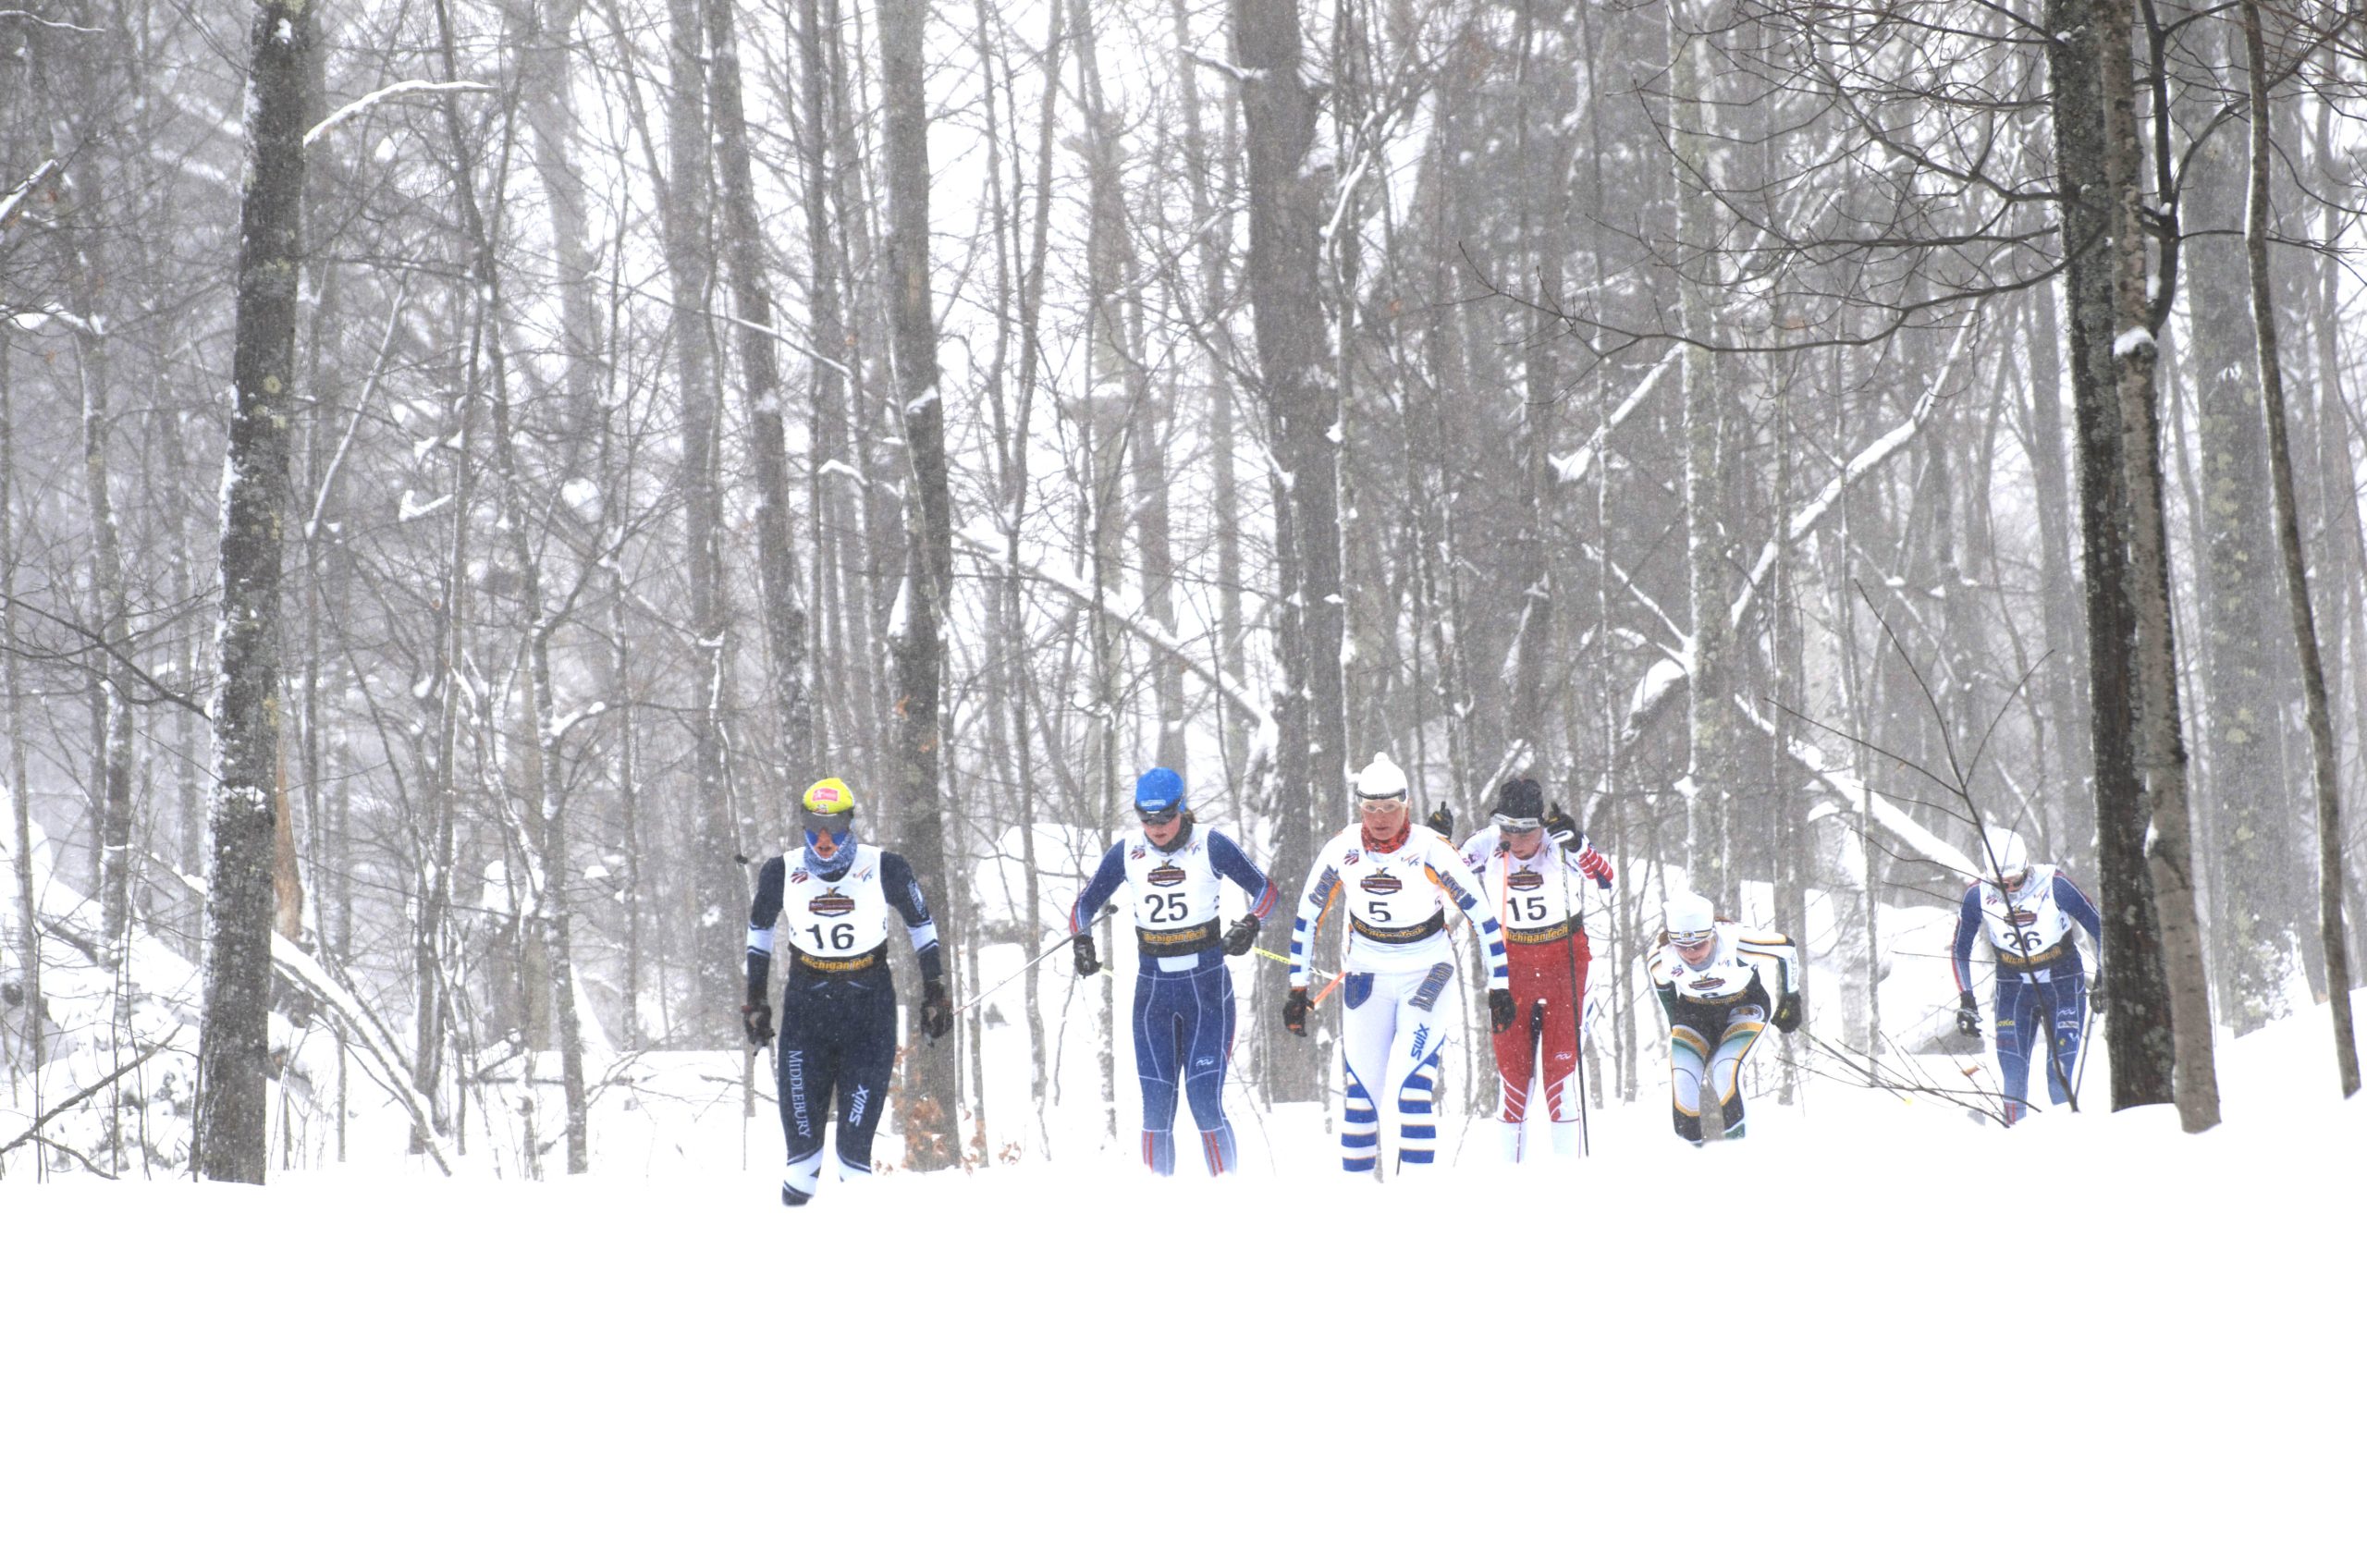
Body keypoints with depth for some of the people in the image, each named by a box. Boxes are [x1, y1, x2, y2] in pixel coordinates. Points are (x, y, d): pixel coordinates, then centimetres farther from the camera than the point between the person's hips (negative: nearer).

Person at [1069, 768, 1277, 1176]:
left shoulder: (1210, 846, -6)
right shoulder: (1126, 852, 2)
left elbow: (1264, 890, 2)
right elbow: (1086, 904, 12)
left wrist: (1248, 926, -17)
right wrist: (1081, 940, -8)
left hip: (1207, 984, -3)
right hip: (1154, 988, 3)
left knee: (1206, 1102, -10)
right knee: (1156, 1107, -1)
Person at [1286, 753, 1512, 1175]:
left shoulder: (1431, 851, -18)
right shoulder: (1341, 851, -9)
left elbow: (1482, 916, -10)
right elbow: (1306, 918, 3)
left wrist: (1499, 988, -8)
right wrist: (1298, 989, 2)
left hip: (1427, 976, -3)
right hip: (1368, 975, 3)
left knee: (1409, 1084, -16)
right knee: (1361, 1085, 0)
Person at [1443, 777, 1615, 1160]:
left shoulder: (1561, 842, -16)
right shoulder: (1485, 847, -10)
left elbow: (1605, 879, -30)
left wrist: (1575, 841, -45)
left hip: (1564, 965, -2)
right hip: (1512, 966, 2)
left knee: (1560, 1063, -5)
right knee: (1511, 1066, 3)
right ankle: (1506, 1166, 10)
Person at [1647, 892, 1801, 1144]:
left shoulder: (1736, 942, -33)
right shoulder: (1661, 958, -23)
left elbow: (1787, 948, -14)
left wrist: (1791, 997, -2)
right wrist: (1676, 1025, 11)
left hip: (1743, 1007, -3)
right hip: (1695, 1013, 3)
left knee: (1725, 1071, -27)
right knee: (1682, 1080, -17)